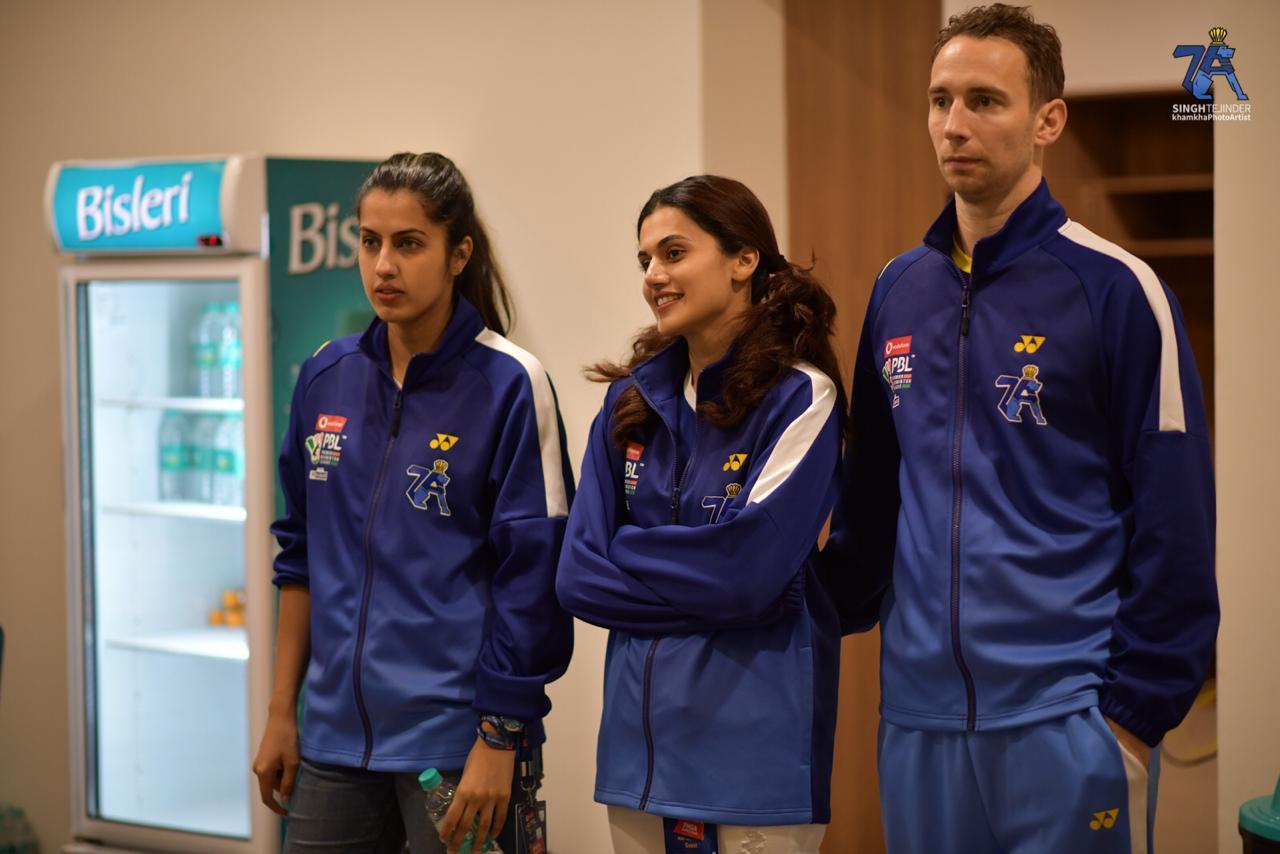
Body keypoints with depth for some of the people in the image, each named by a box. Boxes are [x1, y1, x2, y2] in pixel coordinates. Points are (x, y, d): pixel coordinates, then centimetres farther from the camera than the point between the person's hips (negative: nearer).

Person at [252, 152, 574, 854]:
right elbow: (302, 555, 14)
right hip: (336, 736, 5)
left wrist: (499, 740, -13)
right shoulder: (327, 378, 7)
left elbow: (531, 576, -10)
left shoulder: (508, 386, -8)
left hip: (455, 737, -5)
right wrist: (281, 712, 12)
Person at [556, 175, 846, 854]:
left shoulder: (800, 396, -8)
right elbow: (577, 575, 2)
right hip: (639, 740, 5)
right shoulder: (629, 401, 8)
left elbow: (750, 571, -18)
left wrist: (629, 557, -5)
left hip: (755, 746, -5)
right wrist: (692, 585, -8)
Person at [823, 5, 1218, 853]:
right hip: (918, 716, 5)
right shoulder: (898, 290, 9)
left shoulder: (1115, 290, -6)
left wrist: (1136, 708, -10)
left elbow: (1174, 524, -8)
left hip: (1064, 718, -5)